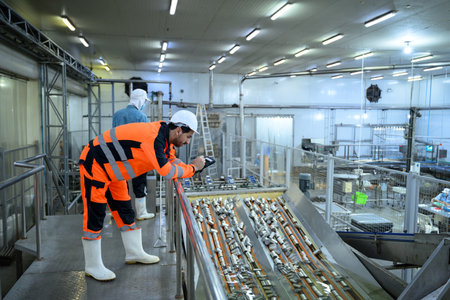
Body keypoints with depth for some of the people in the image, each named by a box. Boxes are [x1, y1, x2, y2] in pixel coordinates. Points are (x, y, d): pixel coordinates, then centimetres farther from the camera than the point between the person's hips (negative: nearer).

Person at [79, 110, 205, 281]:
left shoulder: (163, 135, -2)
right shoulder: (153, 137, -31)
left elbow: (171, 160, 11)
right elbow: (167, 172, -34)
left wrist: (192, 167, -7)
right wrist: (192, 168, -20)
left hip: (111, 170, 10)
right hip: (94, 165, -10)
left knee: (125, 212, 14)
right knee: (94, 215, -3)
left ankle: (134, 253, 27)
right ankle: (92, 266, 10)